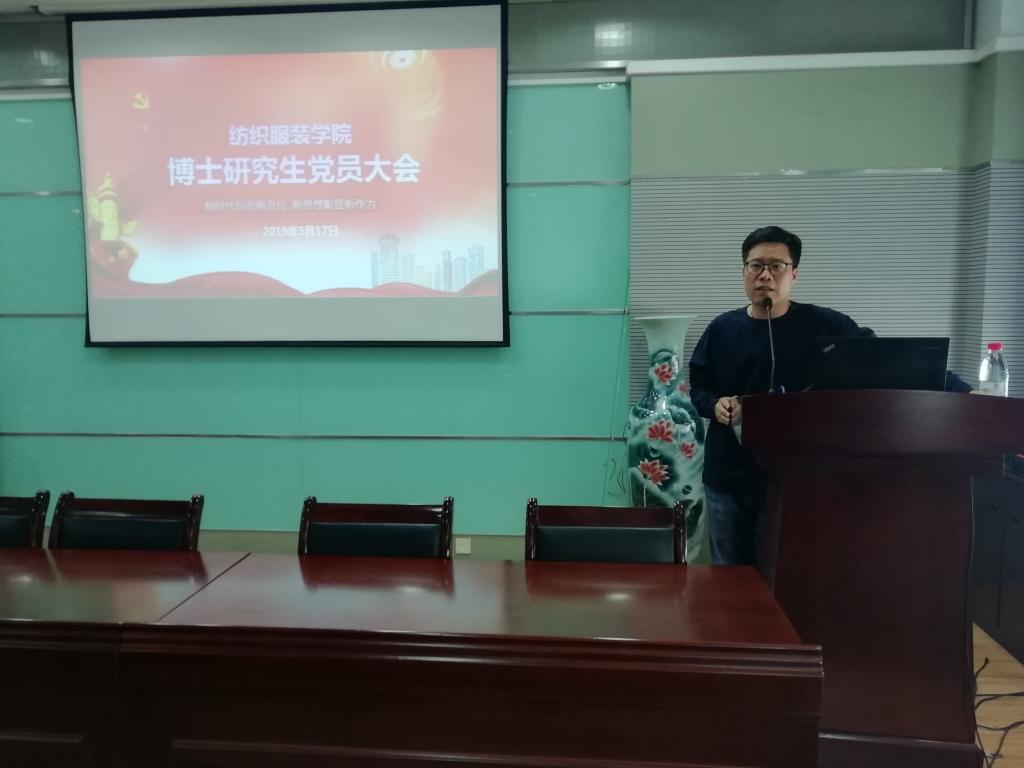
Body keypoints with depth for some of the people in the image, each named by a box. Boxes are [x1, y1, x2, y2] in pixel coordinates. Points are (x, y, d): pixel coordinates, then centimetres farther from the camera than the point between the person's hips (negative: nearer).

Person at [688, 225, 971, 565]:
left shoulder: (822, 326, -5)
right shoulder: (722, 329, 2)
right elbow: (698, 387, 11)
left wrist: (963, 392, -14)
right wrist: (715, 405, -11)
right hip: (727, 478, 2)